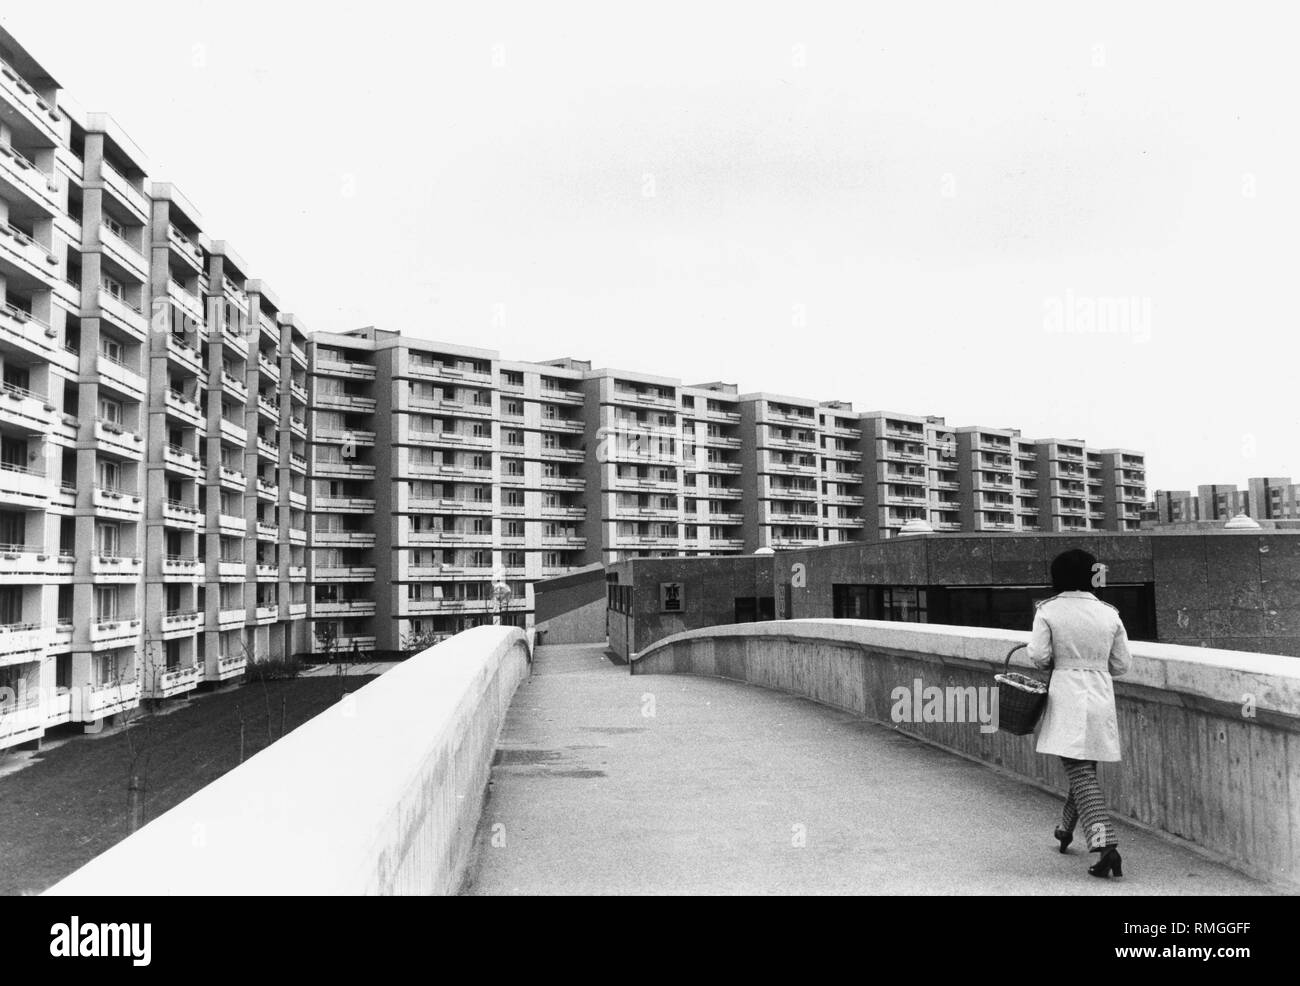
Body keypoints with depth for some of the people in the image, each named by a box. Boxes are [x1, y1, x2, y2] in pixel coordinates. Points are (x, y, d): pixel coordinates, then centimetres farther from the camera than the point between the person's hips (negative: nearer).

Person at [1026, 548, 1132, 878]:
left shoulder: (1047, 611, -7)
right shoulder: (1109, 614, 3)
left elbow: (1038, 656, -12)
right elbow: (1121, 664, 6)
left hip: (1066, 696, -4)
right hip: (1101, 694, 4)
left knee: (1081, 773, -5)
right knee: (1085, 768, 21)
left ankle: (1107, 847, -17)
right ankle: (1066, 829, 40)